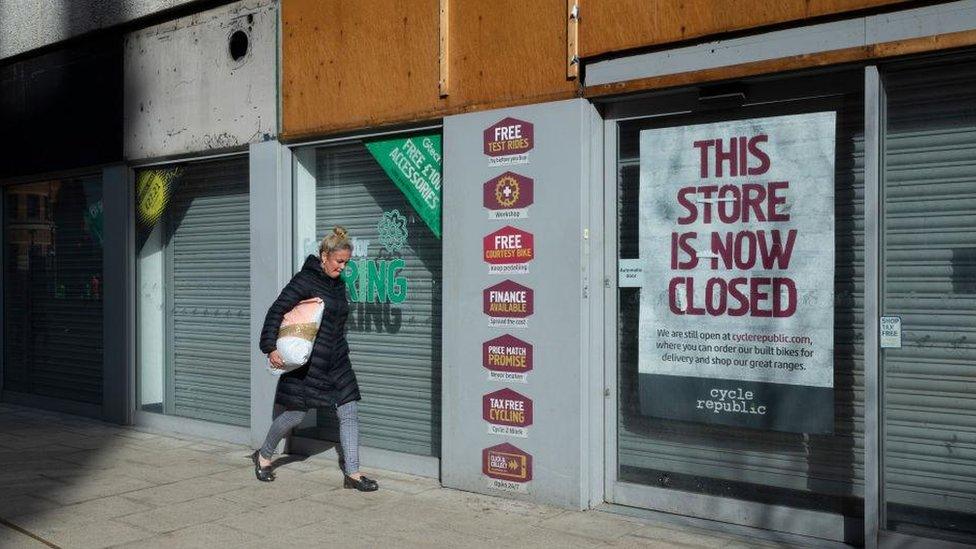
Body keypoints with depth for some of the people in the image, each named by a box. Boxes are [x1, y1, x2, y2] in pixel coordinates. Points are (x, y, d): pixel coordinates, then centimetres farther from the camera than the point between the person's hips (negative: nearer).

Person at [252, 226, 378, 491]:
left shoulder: (338, 284, 11)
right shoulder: (305, 280, -11)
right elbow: (276, 311, -14)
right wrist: (270, 347, -21)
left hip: (336, 362, 7)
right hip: (306, 363, -7)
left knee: (350, 412, 0)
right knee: (295, 415, 4)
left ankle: (352, 473, 4)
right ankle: (263, 456, 30)